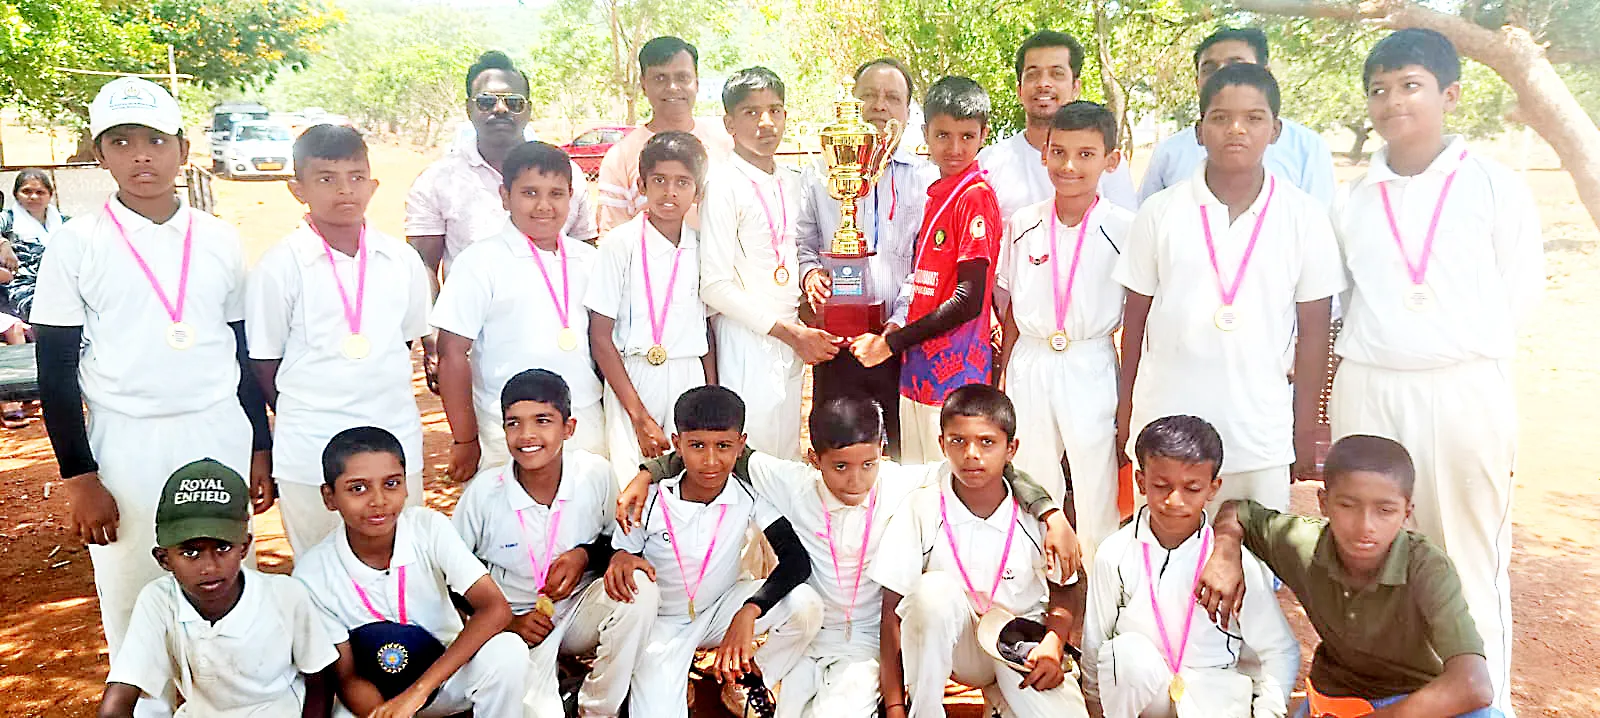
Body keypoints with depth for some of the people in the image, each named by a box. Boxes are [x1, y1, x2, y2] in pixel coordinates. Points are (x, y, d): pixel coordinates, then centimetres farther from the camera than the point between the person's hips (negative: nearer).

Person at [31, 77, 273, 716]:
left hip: (221, 435, 2)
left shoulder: (219, 240, 3)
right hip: (127, 444, -2)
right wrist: (79, 477, -6)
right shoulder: (77, 244, -4)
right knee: (133, 598, 7)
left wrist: (260, 448, 10)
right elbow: (56, 369, -3)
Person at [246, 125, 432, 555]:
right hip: (310, 453, -3)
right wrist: (305, 416, 2)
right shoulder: (280, 267, -7)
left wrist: (375, 400, 10)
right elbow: (265, 361, 0)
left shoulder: (403, 261, 3)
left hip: (397, 442, 3)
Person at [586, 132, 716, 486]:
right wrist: (640, 416, -9)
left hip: (689, 379, 3)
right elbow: (601, 337, -6)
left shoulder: (703, 247, 4)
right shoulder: (621, 243, -6)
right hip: (630, 380, -3)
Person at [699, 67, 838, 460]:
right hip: (745, 342, -7)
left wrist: (802, 329, 1)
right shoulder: (723, 184, -11)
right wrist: (788, 332, -14)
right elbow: (715, 286, -15)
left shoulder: (790, 181, 11)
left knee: (787, 454, 13)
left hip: (791, 341, 7)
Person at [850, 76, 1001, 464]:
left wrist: (891, 343, -13)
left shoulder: (975, 196, -13)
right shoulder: (938, 194, 14)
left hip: (954, 373, -9)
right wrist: (897, 325, 4)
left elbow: (969, 300, -18)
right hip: (918, 368, 9)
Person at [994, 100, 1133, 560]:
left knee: (1097, 500, 5)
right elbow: (1011, 309, 10)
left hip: (1092, 371, -3)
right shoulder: (1022, 225, 2)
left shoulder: (1124, 229, -7)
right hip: (1030, 369, 3)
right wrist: (1002, 380, 9)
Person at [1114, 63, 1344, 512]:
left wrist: (1305, 429, 4)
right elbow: (1136, 318, 6)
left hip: (1261, 432, 0)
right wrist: (1124, 414, 7)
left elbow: (1313, 331, 4)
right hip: (1166, 423, 0)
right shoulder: (1160, 212, 0)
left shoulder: (1304, 217, 0)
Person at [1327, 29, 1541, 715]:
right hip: (1367, 391, 3)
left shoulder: (1495, 186, 0)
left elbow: (1521, 291, 4)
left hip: (1466, 391, -2)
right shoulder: (1352, 199, 7)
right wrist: (1381, 352, 8)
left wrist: (1469, 352, 5)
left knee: (1470, 556, 3)